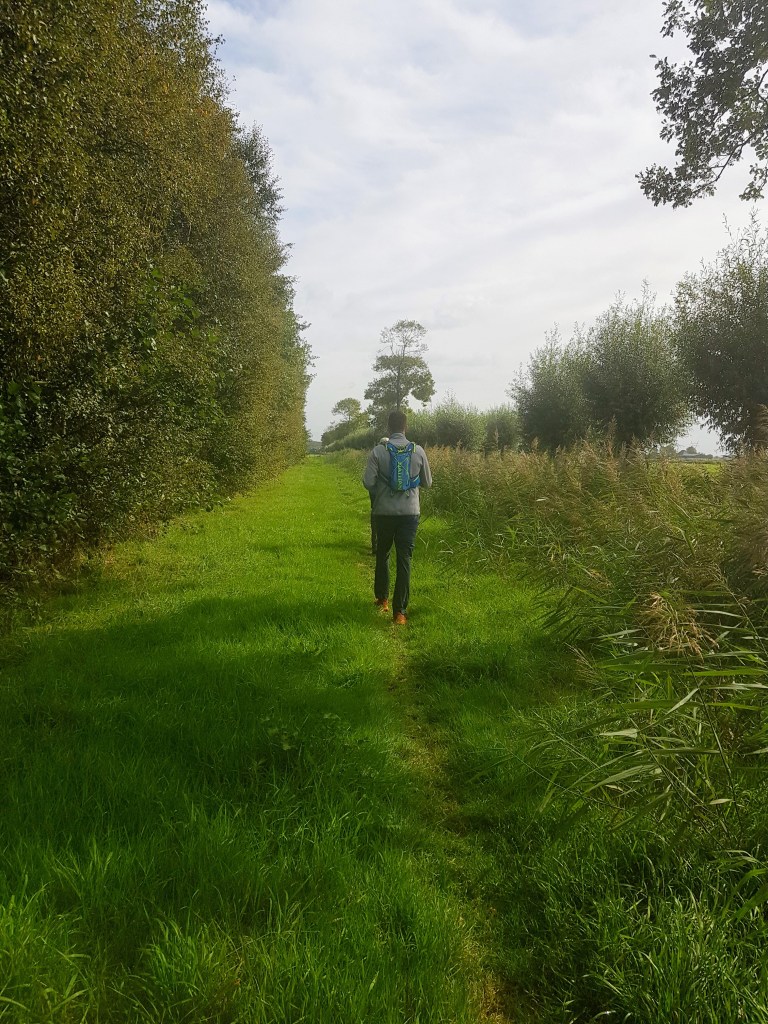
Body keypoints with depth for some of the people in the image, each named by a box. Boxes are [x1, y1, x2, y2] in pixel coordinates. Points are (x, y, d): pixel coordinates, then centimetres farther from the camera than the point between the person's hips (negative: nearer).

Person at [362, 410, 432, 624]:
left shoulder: (378, 451, -7)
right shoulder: (418, 451, -2)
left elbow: (368, 482, -9)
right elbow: (427, 482, 7)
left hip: (384, 511, 0)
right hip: (410, 512, 0)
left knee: (382, 555, 19)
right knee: (404, 560, 1)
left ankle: (382, 598, 33)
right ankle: (400, 611, -2)